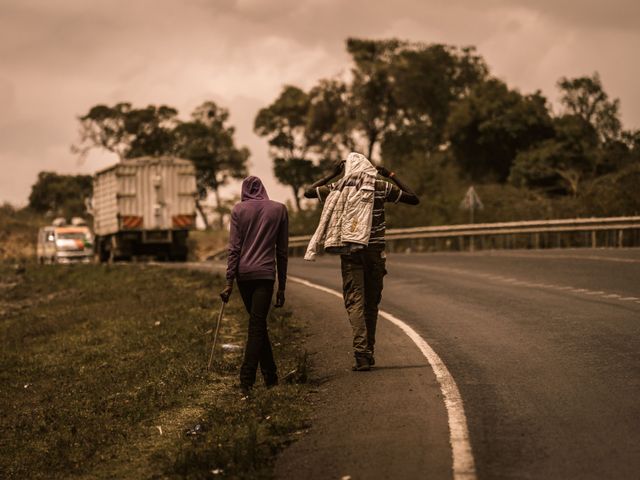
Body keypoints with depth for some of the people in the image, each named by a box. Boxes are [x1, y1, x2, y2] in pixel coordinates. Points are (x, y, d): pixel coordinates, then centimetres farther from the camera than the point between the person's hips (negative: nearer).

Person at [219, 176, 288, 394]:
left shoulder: (239, 210, 4)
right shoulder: (279, 210, 6)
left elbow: (234, 248, -2)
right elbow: (282, 251, 7)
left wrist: (230, 282, -1)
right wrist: (282, 287, 11)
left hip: (243, 273, 2)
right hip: (265, 274, -1)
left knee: (258, 324, 15)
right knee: (257, 326, -4)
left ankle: (271, 376, 20)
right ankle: (246, 381, -12)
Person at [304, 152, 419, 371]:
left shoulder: (338, 188, 3)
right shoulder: (381, 187, 2)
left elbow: (308, 192, 15)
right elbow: (414, 199, 11)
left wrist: (332, 175, 18)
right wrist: (392, 176, 15)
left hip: (349, 252, 0)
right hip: (374, 250, 1)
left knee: (355, 302, -2)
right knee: (371, 303, 12)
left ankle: (361, 353, -17)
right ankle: (368, 352, 18)